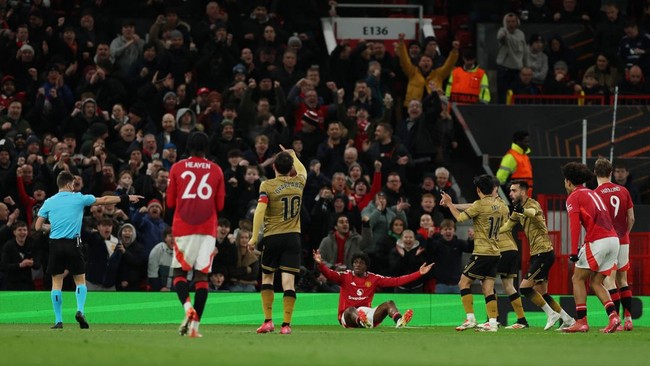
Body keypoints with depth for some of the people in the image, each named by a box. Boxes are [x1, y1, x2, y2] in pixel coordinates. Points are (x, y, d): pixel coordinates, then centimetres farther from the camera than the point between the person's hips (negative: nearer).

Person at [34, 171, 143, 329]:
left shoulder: (49, 202, 5)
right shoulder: (78, 198, 2)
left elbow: (38, 226, 4)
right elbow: (104, 200, 10)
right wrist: (126, 198, 19)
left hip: (55, 245, 1)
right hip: (72, 244, -1)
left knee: (56, 282, 6)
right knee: (80, 280, 10)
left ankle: (58, 320, 2)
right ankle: (80, 310, -13)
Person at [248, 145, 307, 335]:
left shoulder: (267, 186, -5)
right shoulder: (298, 183, 6)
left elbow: (260, 210, -16)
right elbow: (302, 171, 32)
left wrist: (254, 237, -16)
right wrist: (293, 155, 47)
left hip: (272, 237, -2)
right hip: (293, 237, 2)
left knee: (267, 277, 14)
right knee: (289, 280, -3)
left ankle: (268, 321, 9)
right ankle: (286, 324, -8)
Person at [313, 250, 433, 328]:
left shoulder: (373, 279, 10)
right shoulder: (345, 276, 2)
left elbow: (396, 281, 7)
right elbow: (329, 274, -17)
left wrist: (419, 273, 1)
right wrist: (320, 264, -39)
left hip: (367, 313, 3)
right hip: (348, 315, -3)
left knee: (389, 303, -16)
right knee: (351, 310, -37)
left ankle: (399, 321, -50)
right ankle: (363, 322, -73)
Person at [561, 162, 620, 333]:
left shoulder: (573, 197, 1)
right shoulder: (593, 194, 25)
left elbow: (575, 225, -11)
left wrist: (574, 252, -14)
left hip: (597, 242, -7)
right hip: (613, 238, 7)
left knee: (578, 279, 4)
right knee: (596, 282, 11)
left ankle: (581, 321, -3)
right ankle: (613, 316, -9)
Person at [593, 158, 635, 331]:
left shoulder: (595, 194, -10)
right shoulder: (623, 191, 5)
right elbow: (631, 218, 8)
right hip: (623, 242, 5)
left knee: (609, 281, -8)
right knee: (622, 281, 15)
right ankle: (628, 318, 12)